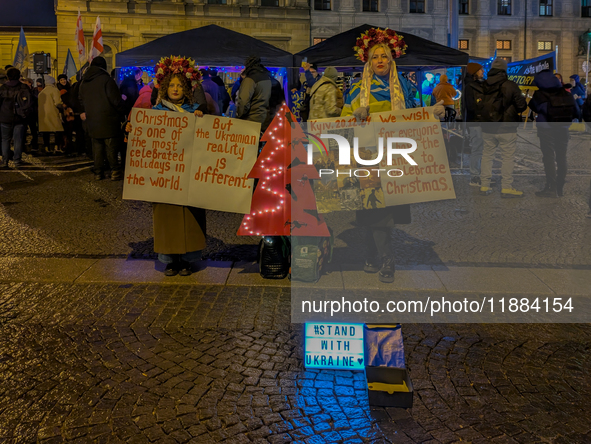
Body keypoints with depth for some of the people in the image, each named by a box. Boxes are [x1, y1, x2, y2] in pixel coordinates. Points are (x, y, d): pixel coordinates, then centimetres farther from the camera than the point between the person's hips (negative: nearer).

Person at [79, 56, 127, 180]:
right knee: (111, 146, -3)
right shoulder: (106, 80, -11)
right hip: (108, 120, -6)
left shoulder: (84, 82, 11)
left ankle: (98, 172, 12)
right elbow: (116, 100, -13)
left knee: (97, 146, 11)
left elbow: (82, 101, 22)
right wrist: (122, 115, -2)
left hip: (93, 122, 6)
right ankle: (115, 171, -5)